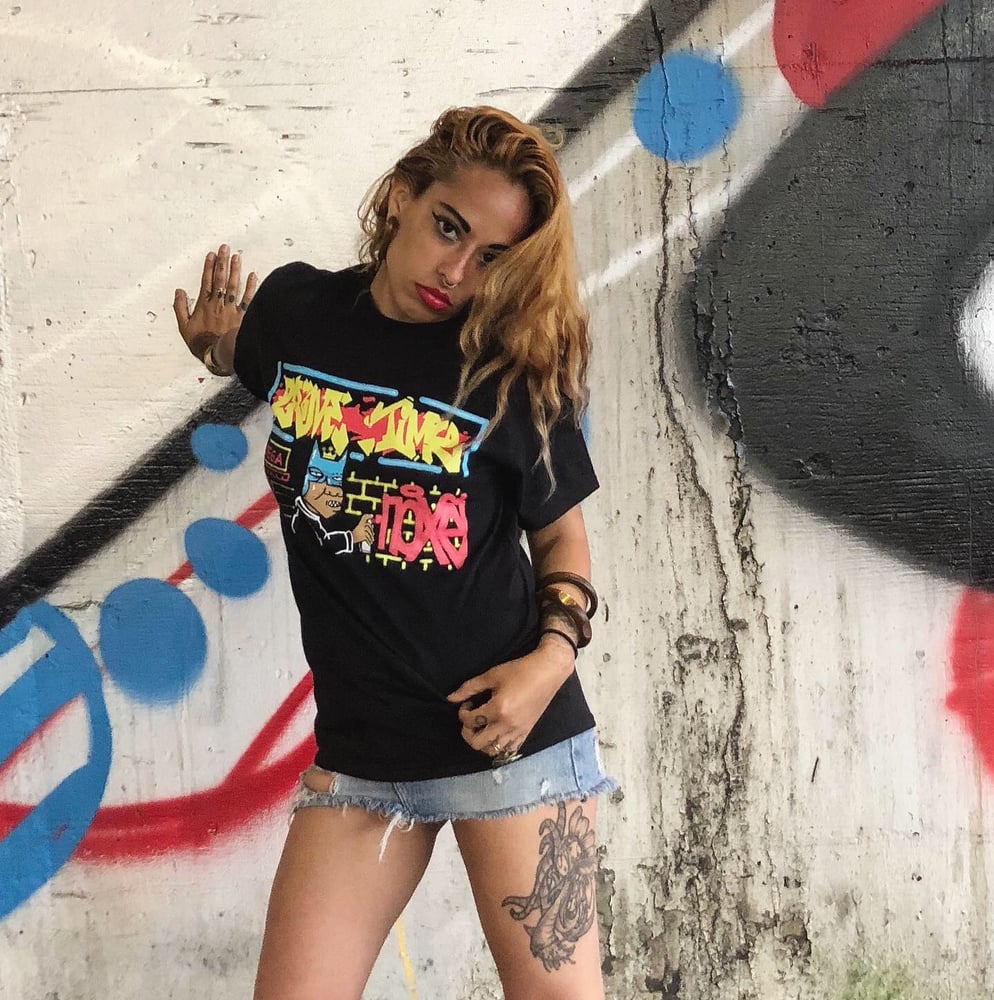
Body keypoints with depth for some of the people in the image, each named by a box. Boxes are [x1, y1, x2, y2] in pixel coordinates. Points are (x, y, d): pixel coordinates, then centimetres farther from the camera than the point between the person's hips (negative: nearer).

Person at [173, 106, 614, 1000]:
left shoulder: (514, 368, -8)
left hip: (507, 731, -2)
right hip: (358, 745, 3)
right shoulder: (292, 307, -1)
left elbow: (560, 531, 2)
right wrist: (216, 344, 7)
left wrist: (555, 654, -11)